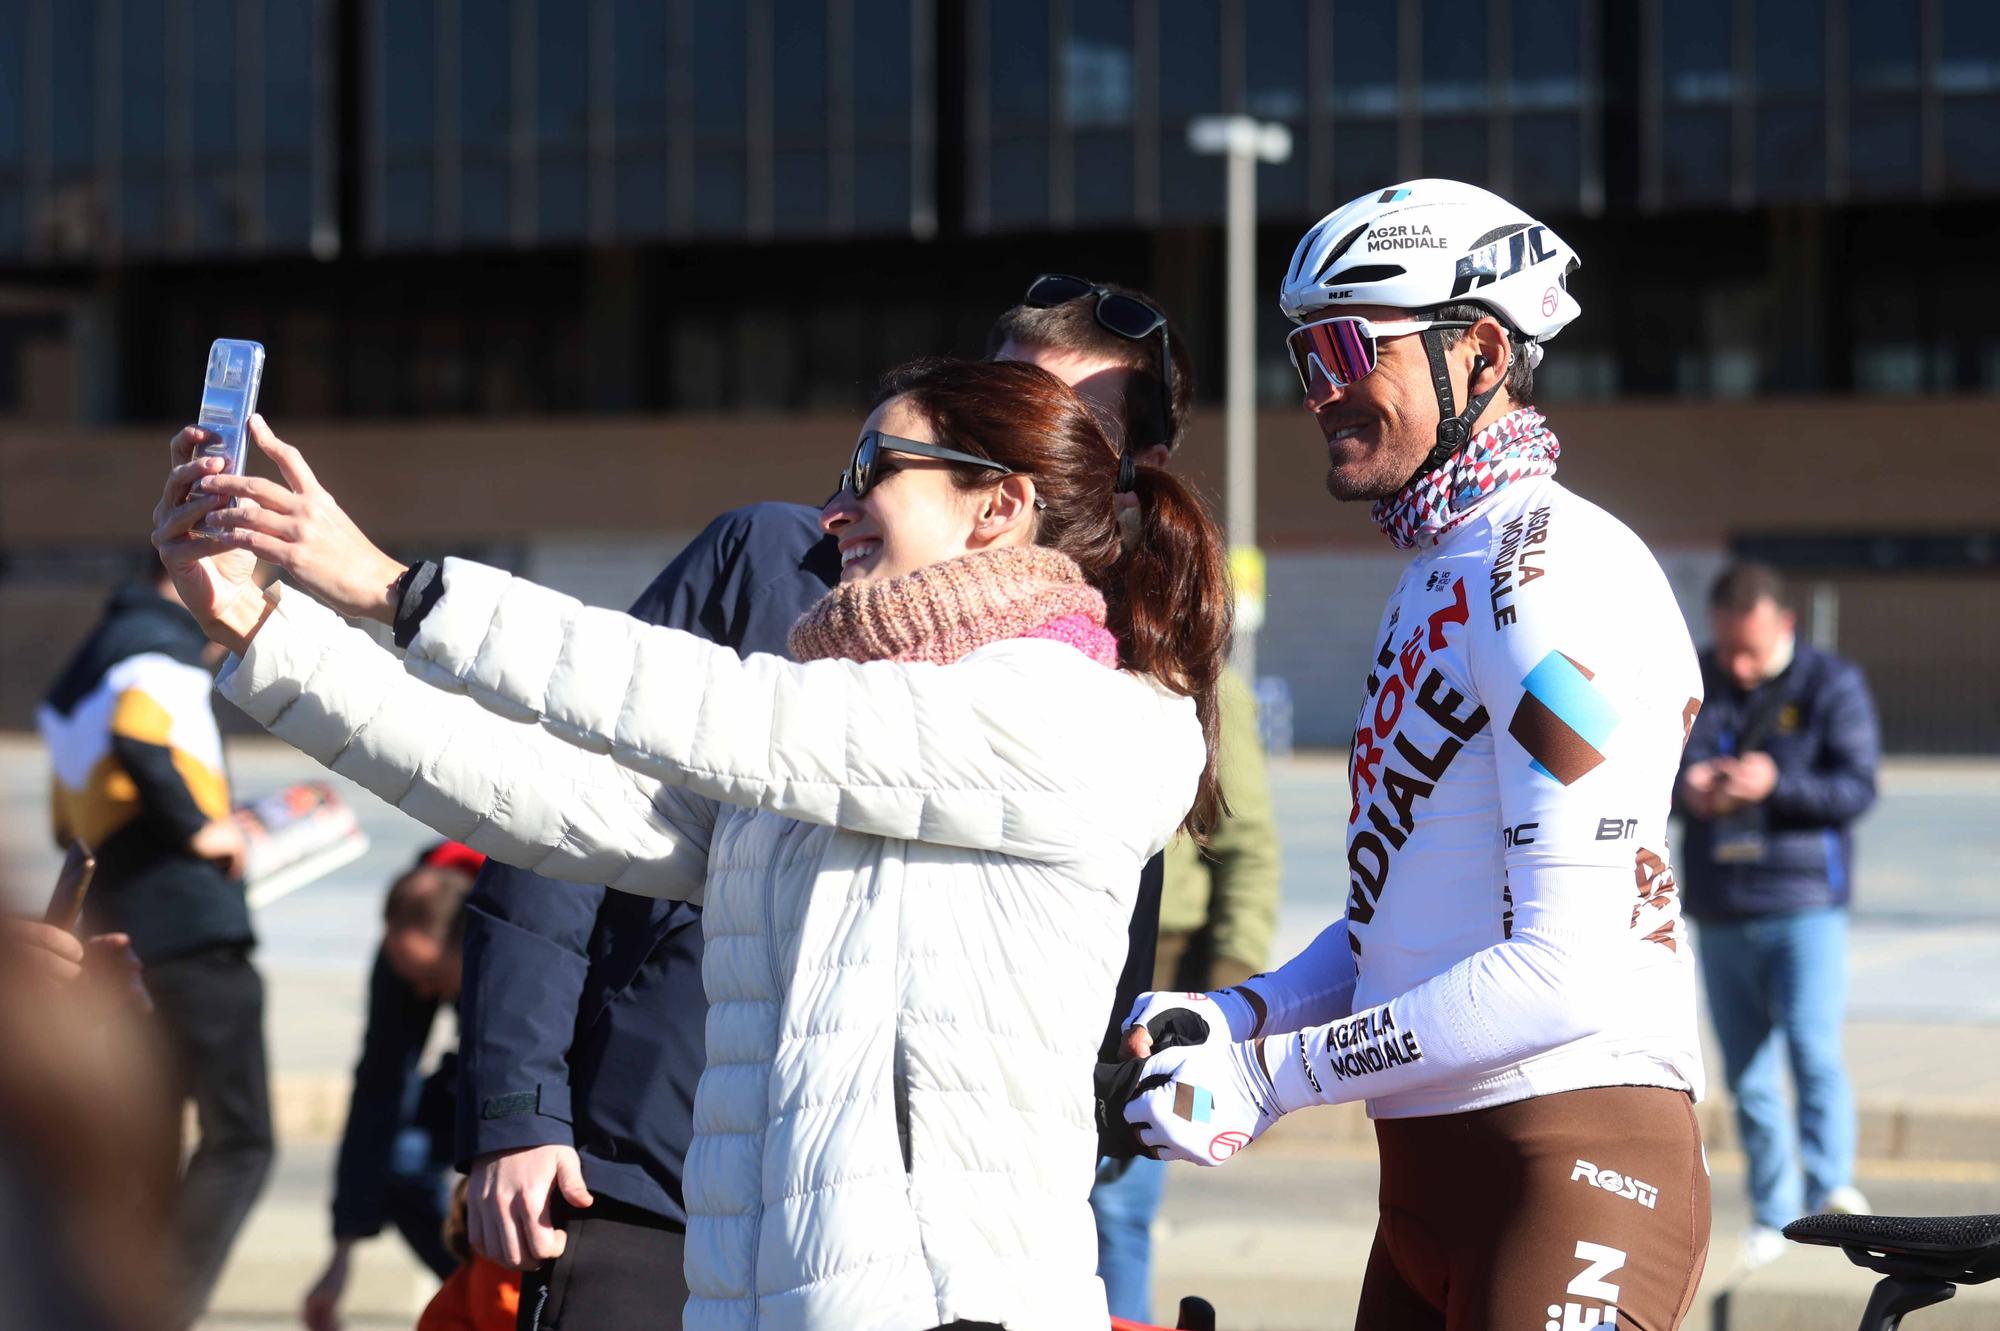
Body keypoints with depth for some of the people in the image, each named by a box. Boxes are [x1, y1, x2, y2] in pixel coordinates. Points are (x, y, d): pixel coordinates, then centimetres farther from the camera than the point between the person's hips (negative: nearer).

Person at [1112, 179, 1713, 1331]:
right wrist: (1234, 1020, 1)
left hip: (1570, 1170, -9)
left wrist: (1273, 1074, -17)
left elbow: (1570, 969, -21)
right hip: (1430, 1181, 9)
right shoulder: (1440, 578, 18)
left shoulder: (1556, 578, -14)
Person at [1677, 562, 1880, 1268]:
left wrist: (1776, 784, -25)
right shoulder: (1691, 685, 7)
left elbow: (1858, 786, -10)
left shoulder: (1832, 685, -3)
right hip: (1721, 912, 4)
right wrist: (1684, 787, -16)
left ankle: (1830, 1187, -23)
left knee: (1813, 1047, -21)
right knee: (1747, 1075, 7)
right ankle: (1773, 1215, 16)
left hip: (1806, 903, -4)